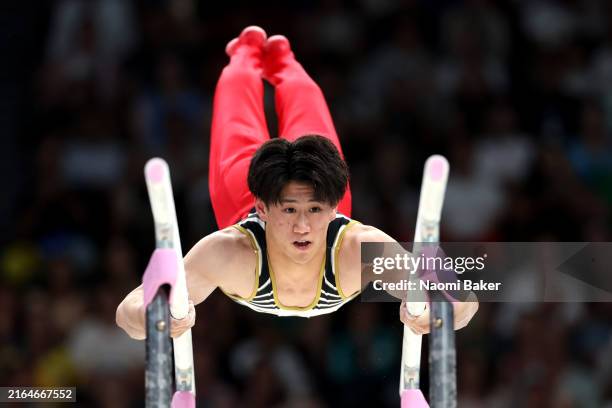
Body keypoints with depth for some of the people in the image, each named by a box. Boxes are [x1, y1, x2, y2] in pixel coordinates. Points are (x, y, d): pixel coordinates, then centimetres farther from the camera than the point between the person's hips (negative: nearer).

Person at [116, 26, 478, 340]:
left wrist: (429, 313, -74)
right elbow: (130, 309, -54)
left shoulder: (359, 248, -48)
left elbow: (462, 299, -51)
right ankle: (247, 50, 63)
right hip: (243, 206, 0)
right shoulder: (231, 253, -49)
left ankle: (279, 56, 65)